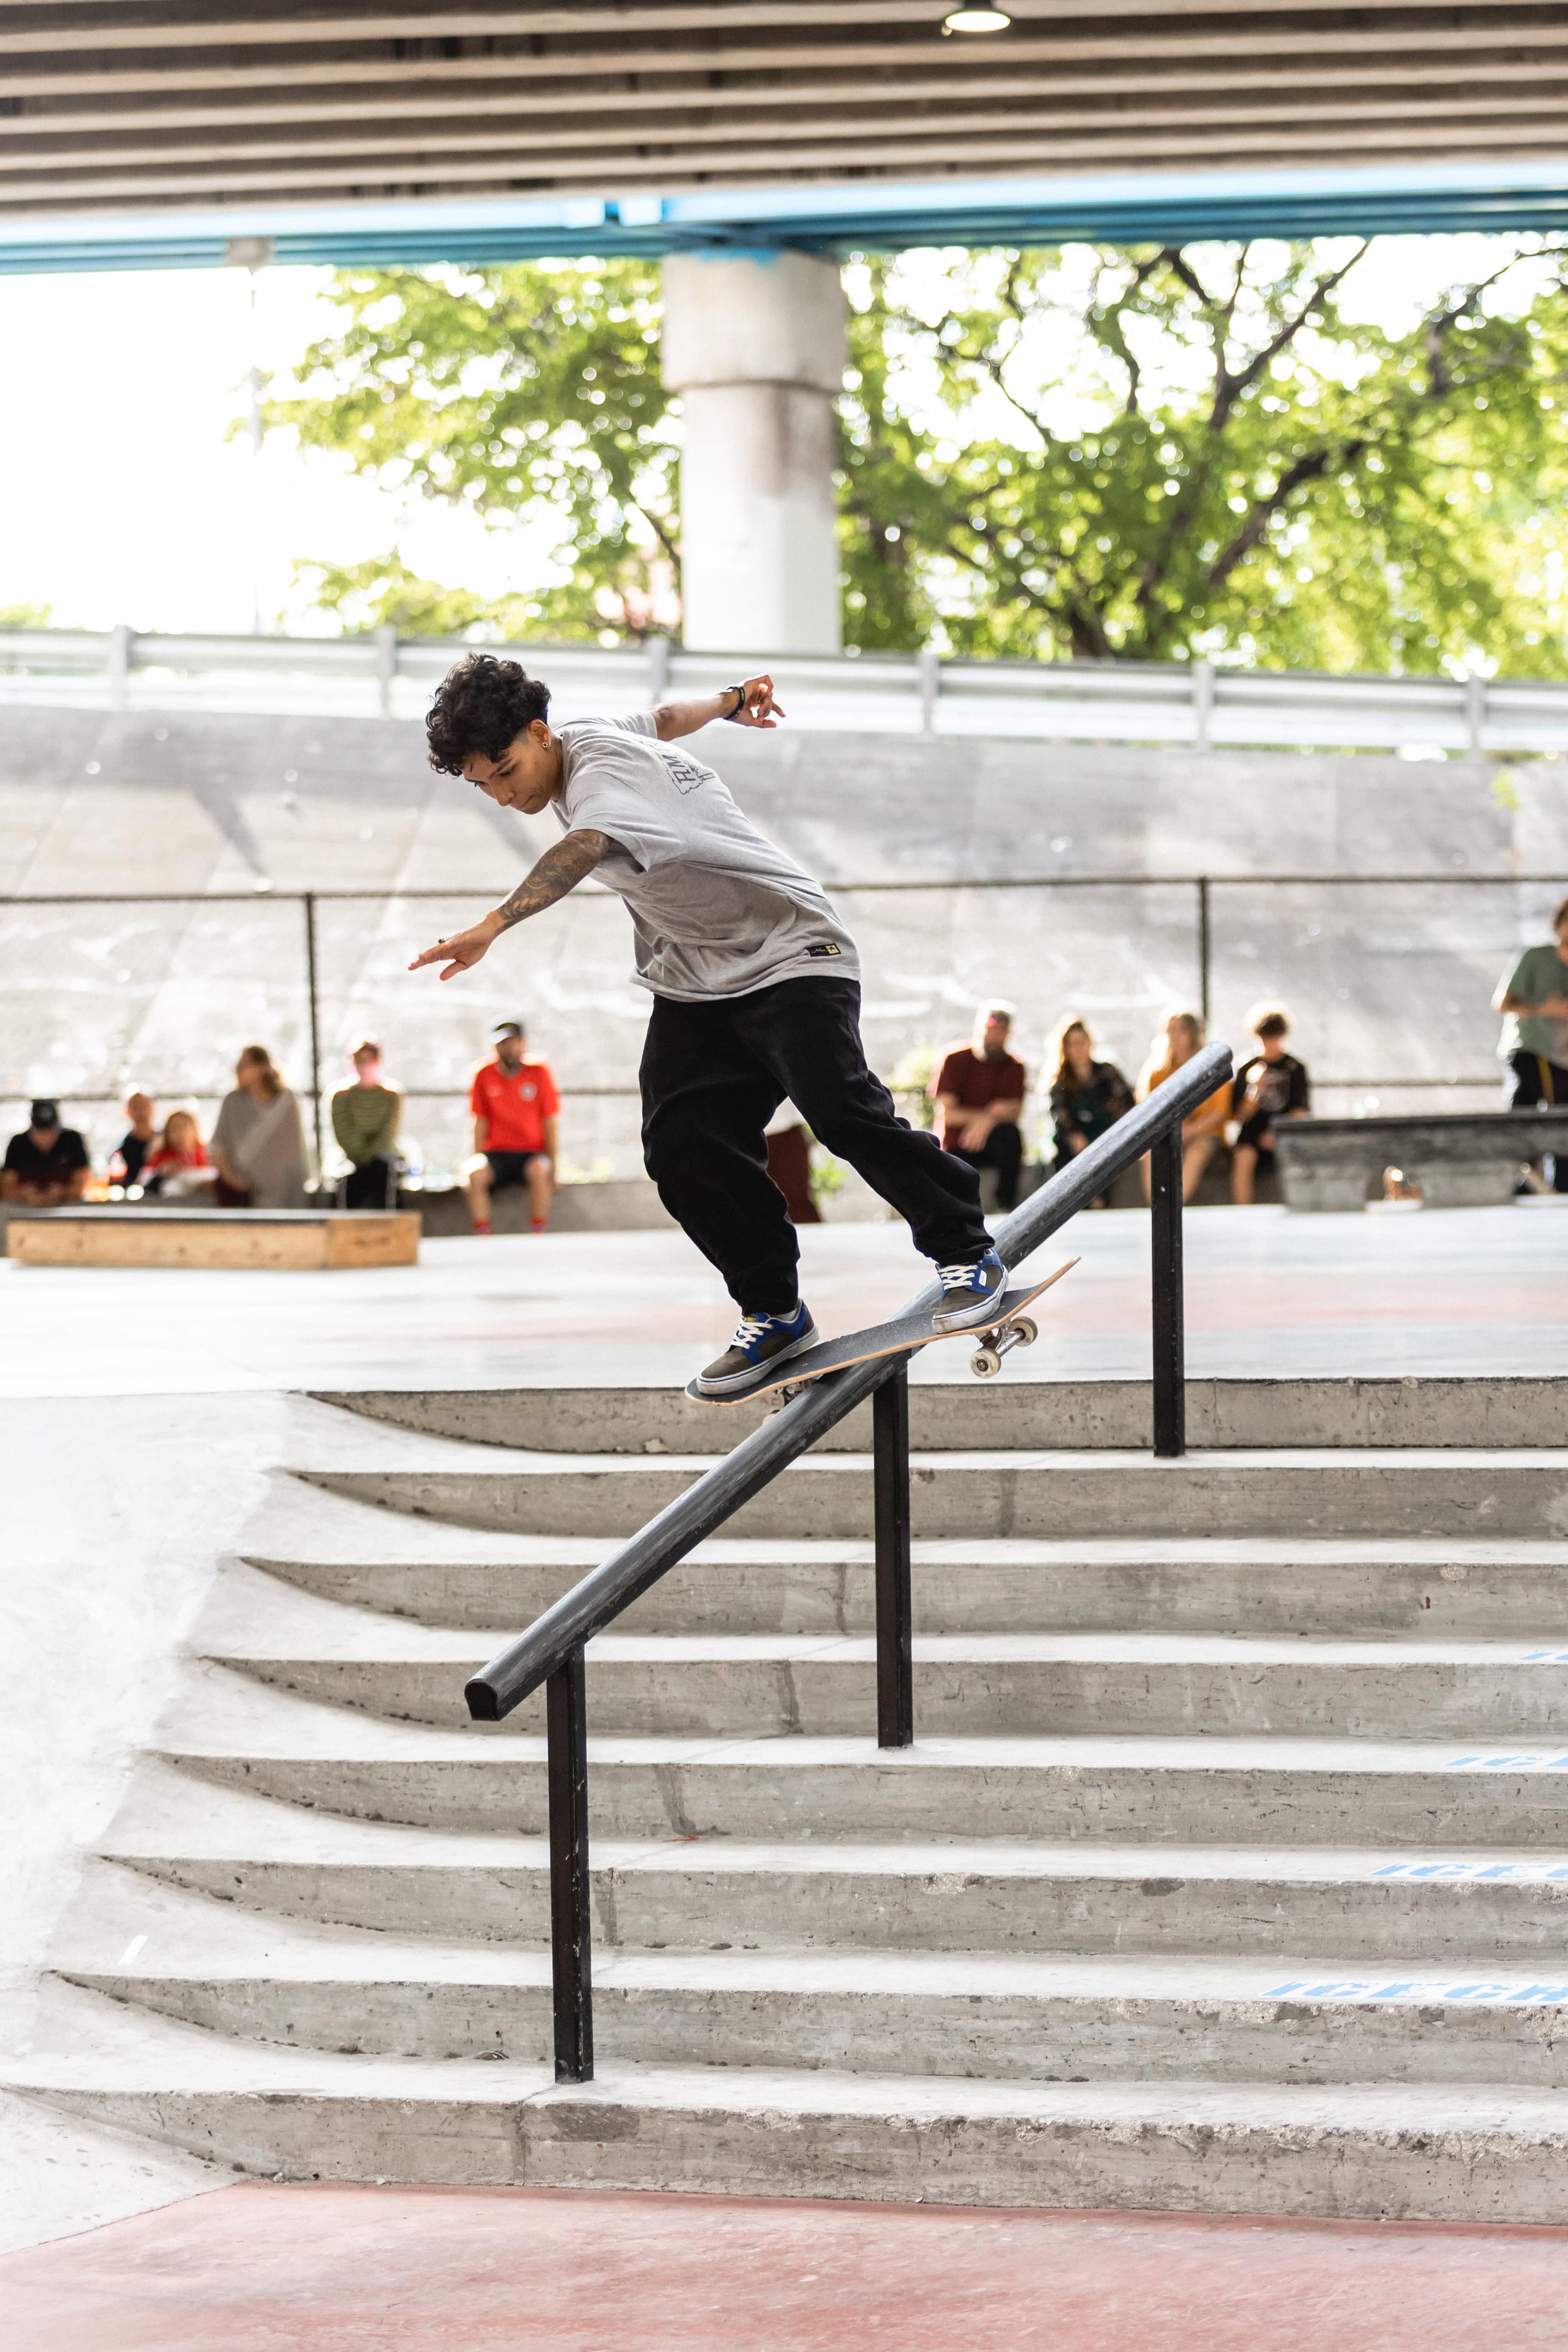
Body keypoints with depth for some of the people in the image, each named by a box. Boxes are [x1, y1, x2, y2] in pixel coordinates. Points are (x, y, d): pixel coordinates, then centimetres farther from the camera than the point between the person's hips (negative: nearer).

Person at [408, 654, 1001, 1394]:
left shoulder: (604, 772, -25)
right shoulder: (589, 737, 5)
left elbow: (584, 847, -47)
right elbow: (661, 719, 26)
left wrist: (492, 927, -60)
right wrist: (730, 702, 44)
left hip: (787, 955, -9)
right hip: (693, 986, 9)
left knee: (840, 1111, -24)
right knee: (682, 1145, -11)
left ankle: (967, 1254, -6)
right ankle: (775, 1311, -2)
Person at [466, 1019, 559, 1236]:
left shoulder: (539, 1072, 2)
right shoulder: (485, 1076, 4)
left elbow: (549, 1122, 2)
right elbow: (481, 1124, 7)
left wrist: (553, 1164, -7)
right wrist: (479, 1161, -6)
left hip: (531, 1153, -1)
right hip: (497, 1154, 1)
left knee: (539, 1170, -36)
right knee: (475, 1174, -32)